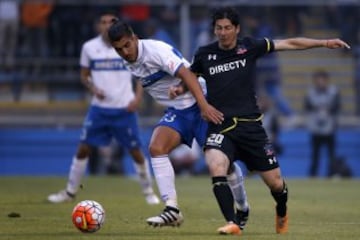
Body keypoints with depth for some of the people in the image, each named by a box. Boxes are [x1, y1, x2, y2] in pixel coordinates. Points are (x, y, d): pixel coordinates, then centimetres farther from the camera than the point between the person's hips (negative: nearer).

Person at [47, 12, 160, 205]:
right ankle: (70, 191, 11)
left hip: (124, 109, -2)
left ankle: (148, 191, 19)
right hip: (99, 108, 2)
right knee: (83, 148, -1)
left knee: (135, 151, 1)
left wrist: (137, 97, -9)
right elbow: (84, 75, 11)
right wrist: (93, 88, -9)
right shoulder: (89, 47, 0)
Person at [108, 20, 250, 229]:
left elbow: (186, 74, -29)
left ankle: (243, 210, 21)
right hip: (176, 112, 7)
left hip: (200, 105, -7)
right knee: (156, 148, -19)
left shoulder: (156, 50, -20)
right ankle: (172, 210, -22)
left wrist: (204, 106, -38)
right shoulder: (129, 63, 5)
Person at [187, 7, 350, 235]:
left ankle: (282, 213, 38)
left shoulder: (249, 46, 1)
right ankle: (232, 224, -27)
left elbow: (290, 43, 4)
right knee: (216, 166, -31)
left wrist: (323, 43, 0)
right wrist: (179, 89, 2)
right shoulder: (204, 54, 4)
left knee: (275, 182, 4)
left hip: (250, 125, 0)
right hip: (220, 127, 0)